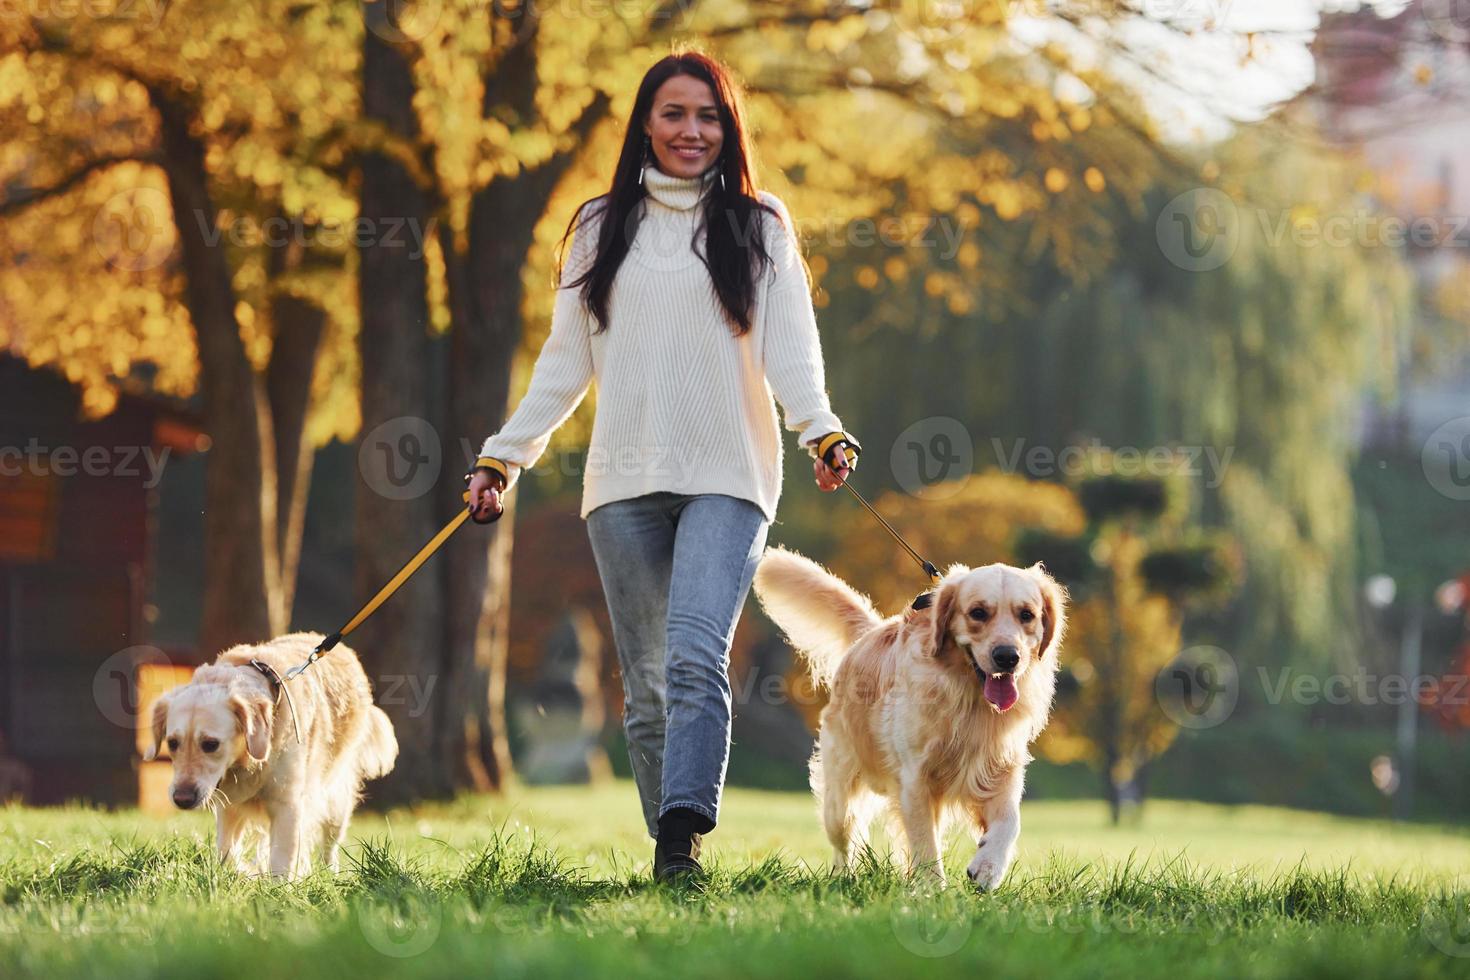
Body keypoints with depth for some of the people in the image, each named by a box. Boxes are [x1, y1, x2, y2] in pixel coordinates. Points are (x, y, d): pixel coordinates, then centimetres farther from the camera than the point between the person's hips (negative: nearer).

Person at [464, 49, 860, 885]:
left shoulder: (760, 228, 10)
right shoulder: (603, 228, 15)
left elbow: (790, 350, 0)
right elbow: (566, 362, 17)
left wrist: (823, 432, -18)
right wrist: (504, 456, 10)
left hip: (727, 478, -3)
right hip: (625, 481, 3)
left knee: (696, 654, -21)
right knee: (647, 684, 2)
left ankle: (682, 843, -30)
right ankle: (671, 853, 8)